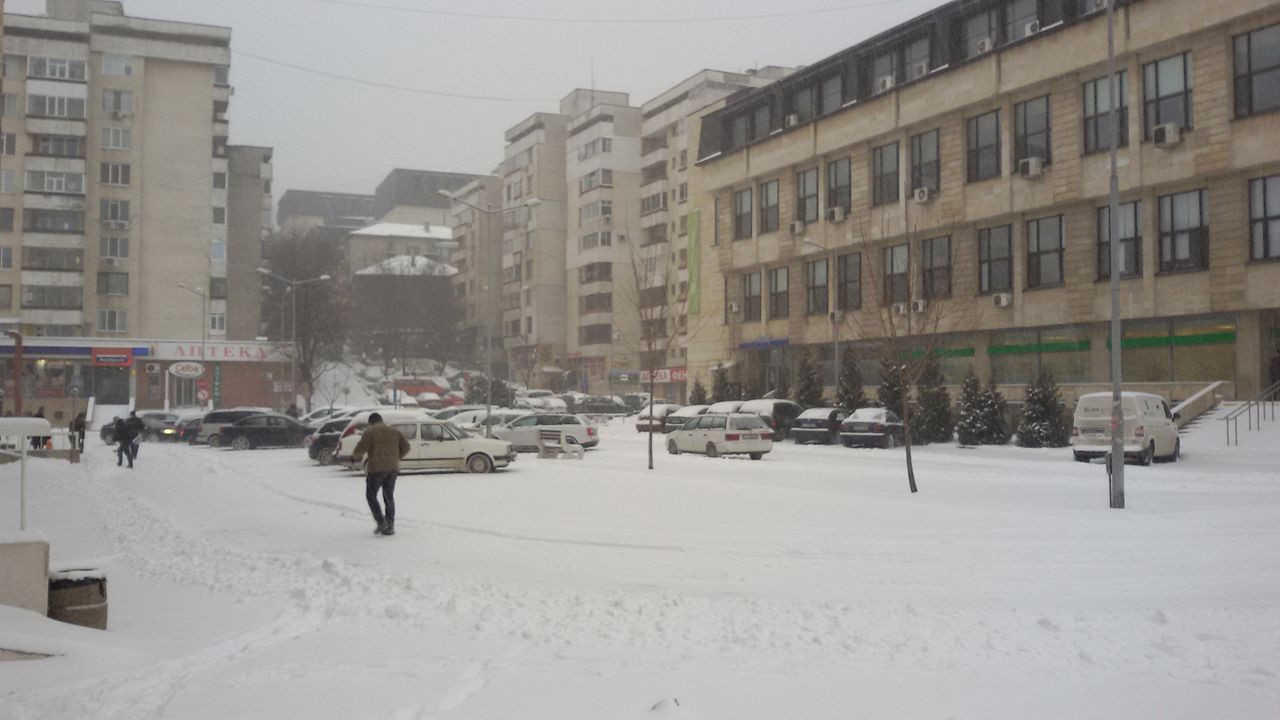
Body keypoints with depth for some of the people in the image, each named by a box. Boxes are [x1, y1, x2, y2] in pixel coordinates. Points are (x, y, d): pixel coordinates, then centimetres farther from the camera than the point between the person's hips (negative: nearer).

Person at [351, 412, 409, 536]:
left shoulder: (370, 431, -2)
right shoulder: (394, 431, 14)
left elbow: (361, 447, -12)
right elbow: (406, 447, 12)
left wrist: (355, 457, 7)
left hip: (377, 468, -5)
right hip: (393, 468, 5)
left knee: (371, 496, 8)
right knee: (389, 497, 12)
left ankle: (381, 522, -4)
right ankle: (390, 526, 9)